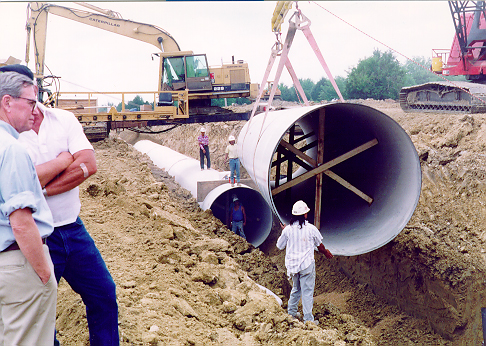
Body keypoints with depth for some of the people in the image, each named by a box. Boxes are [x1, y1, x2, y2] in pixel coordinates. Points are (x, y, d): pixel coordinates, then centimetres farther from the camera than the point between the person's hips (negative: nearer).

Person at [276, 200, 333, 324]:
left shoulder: (288, 229, -4)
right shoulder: (311, 229, -10)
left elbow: (279, 246, 9)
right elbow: (320, 246, 5)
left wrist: (283, 232, 24)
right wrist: (326, 253, 26)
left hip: (292, 264, 4)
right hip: (307, 265, -4)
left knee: (295, 289, 22)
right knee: (307, 291, 3)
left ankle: (291, 312, 31)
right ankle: (308, 319, 6)